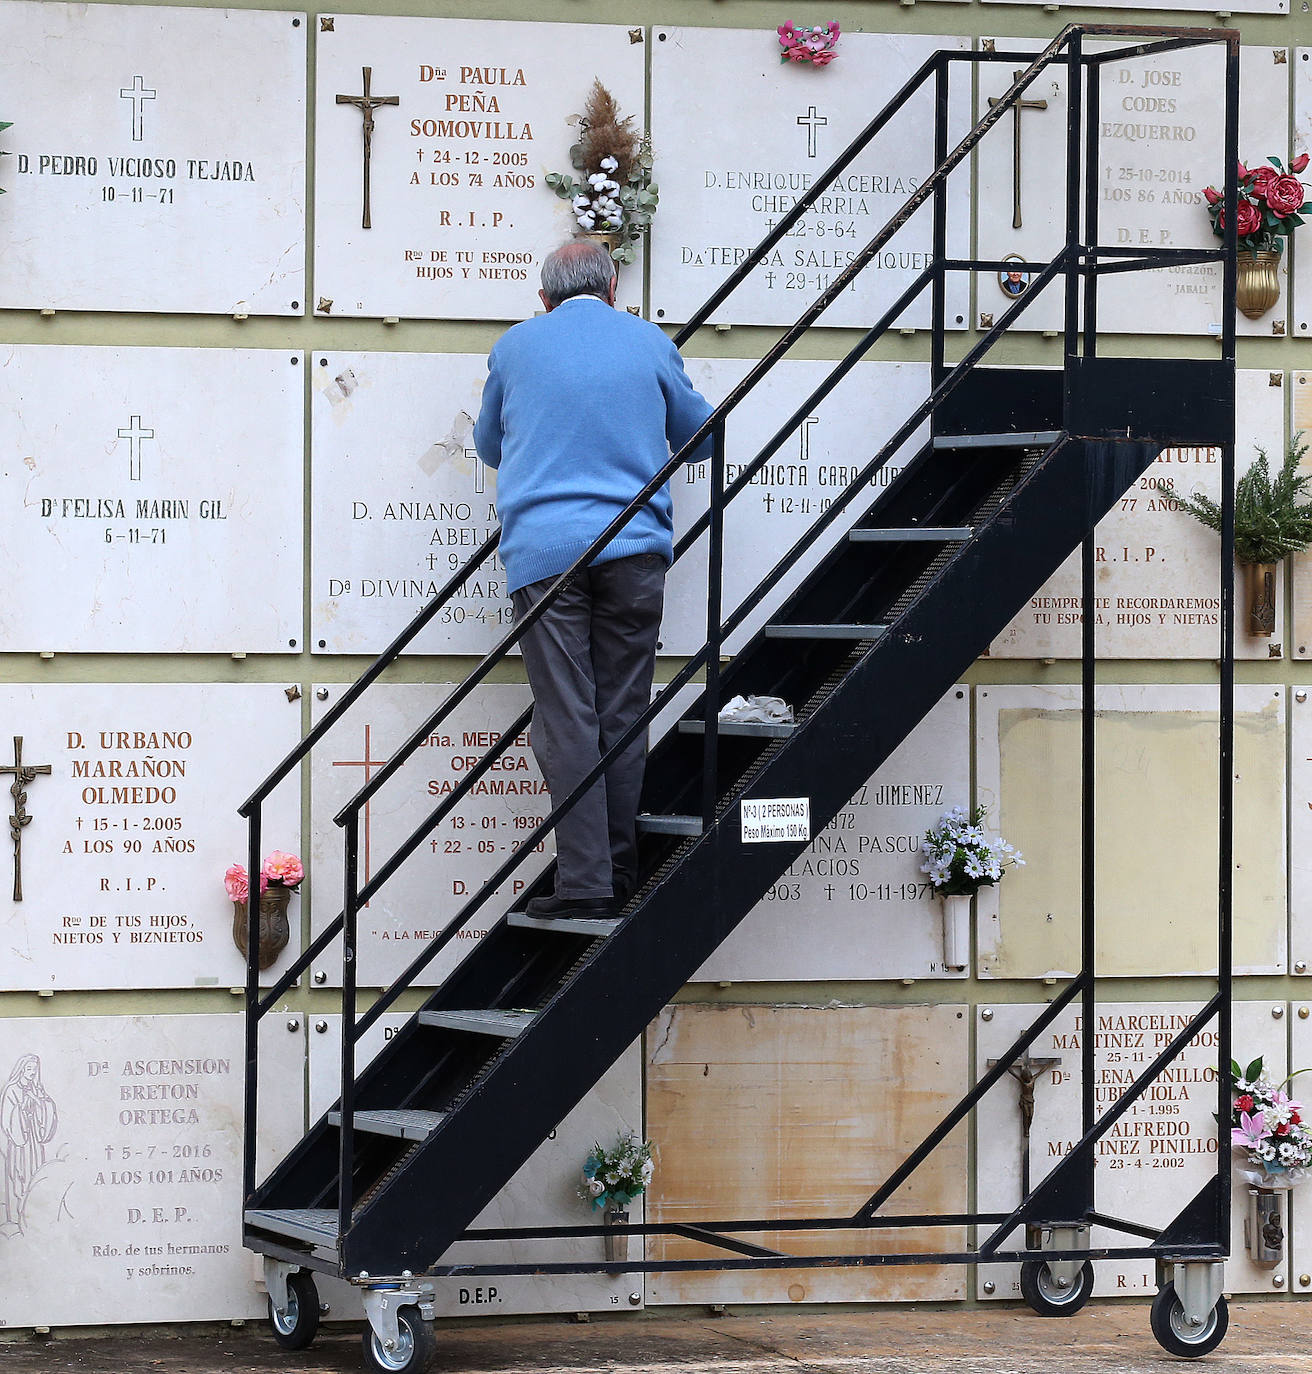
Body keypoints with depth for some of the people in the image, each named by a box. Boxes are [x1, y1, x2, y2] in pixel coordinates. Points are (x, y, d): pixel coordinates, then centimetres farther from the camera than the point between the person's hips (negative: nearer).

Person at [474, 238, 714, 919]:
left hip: (542, 551, -1)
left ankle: (585, 884, -11)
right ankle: (621, 878, 9)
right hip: (633, 550, 1)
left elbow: (489, 446, 26)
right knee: (622, 717, 7)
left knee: (566, 722, -5)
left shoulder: (516, 345, 10)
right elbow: (700, 438, 24)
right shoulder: (648, 341, 11)